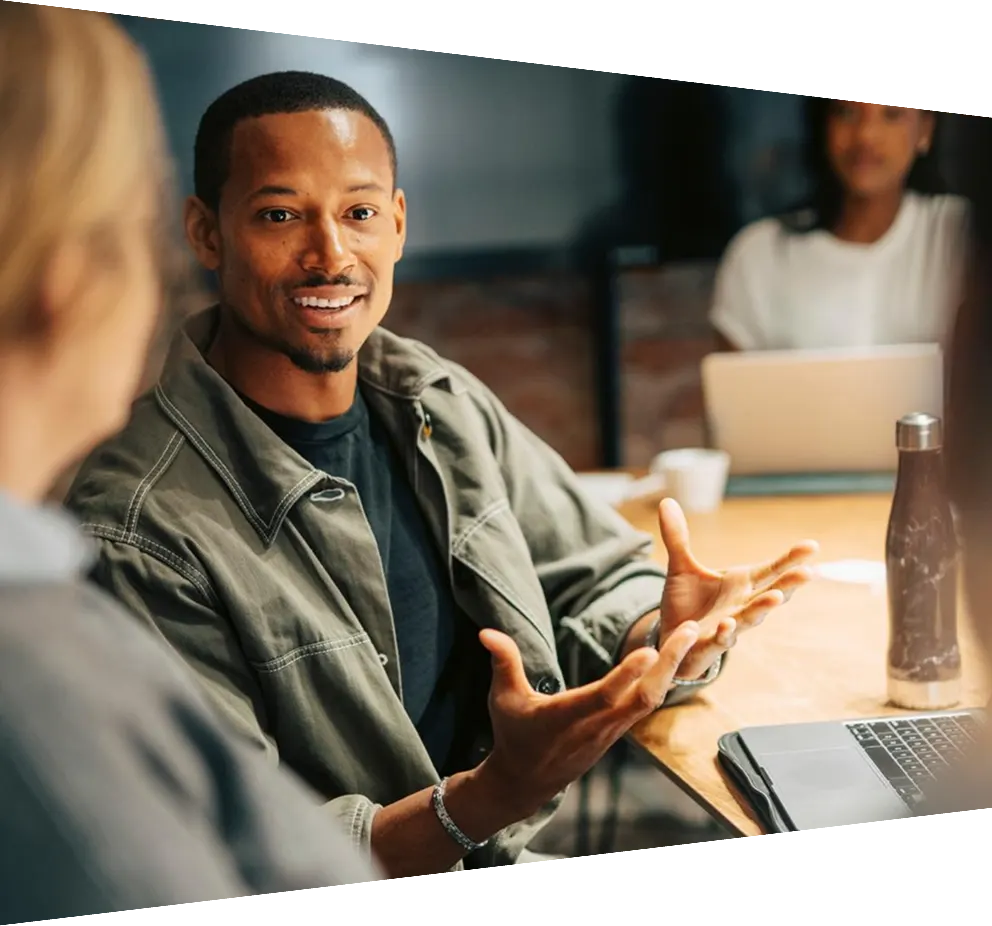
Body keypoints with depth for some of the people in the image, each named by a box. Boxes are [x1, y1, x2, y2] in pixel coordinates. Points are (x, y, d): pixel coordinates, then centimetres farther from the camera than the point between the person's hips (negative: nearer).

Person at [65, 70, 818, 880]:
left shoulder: (438, 400, 2)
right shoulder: (140, 530, -18)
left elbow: (599, 578, 11)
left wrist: (664, 639, -11)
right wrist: (493, 795, -30)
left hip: (522, 851, 6)